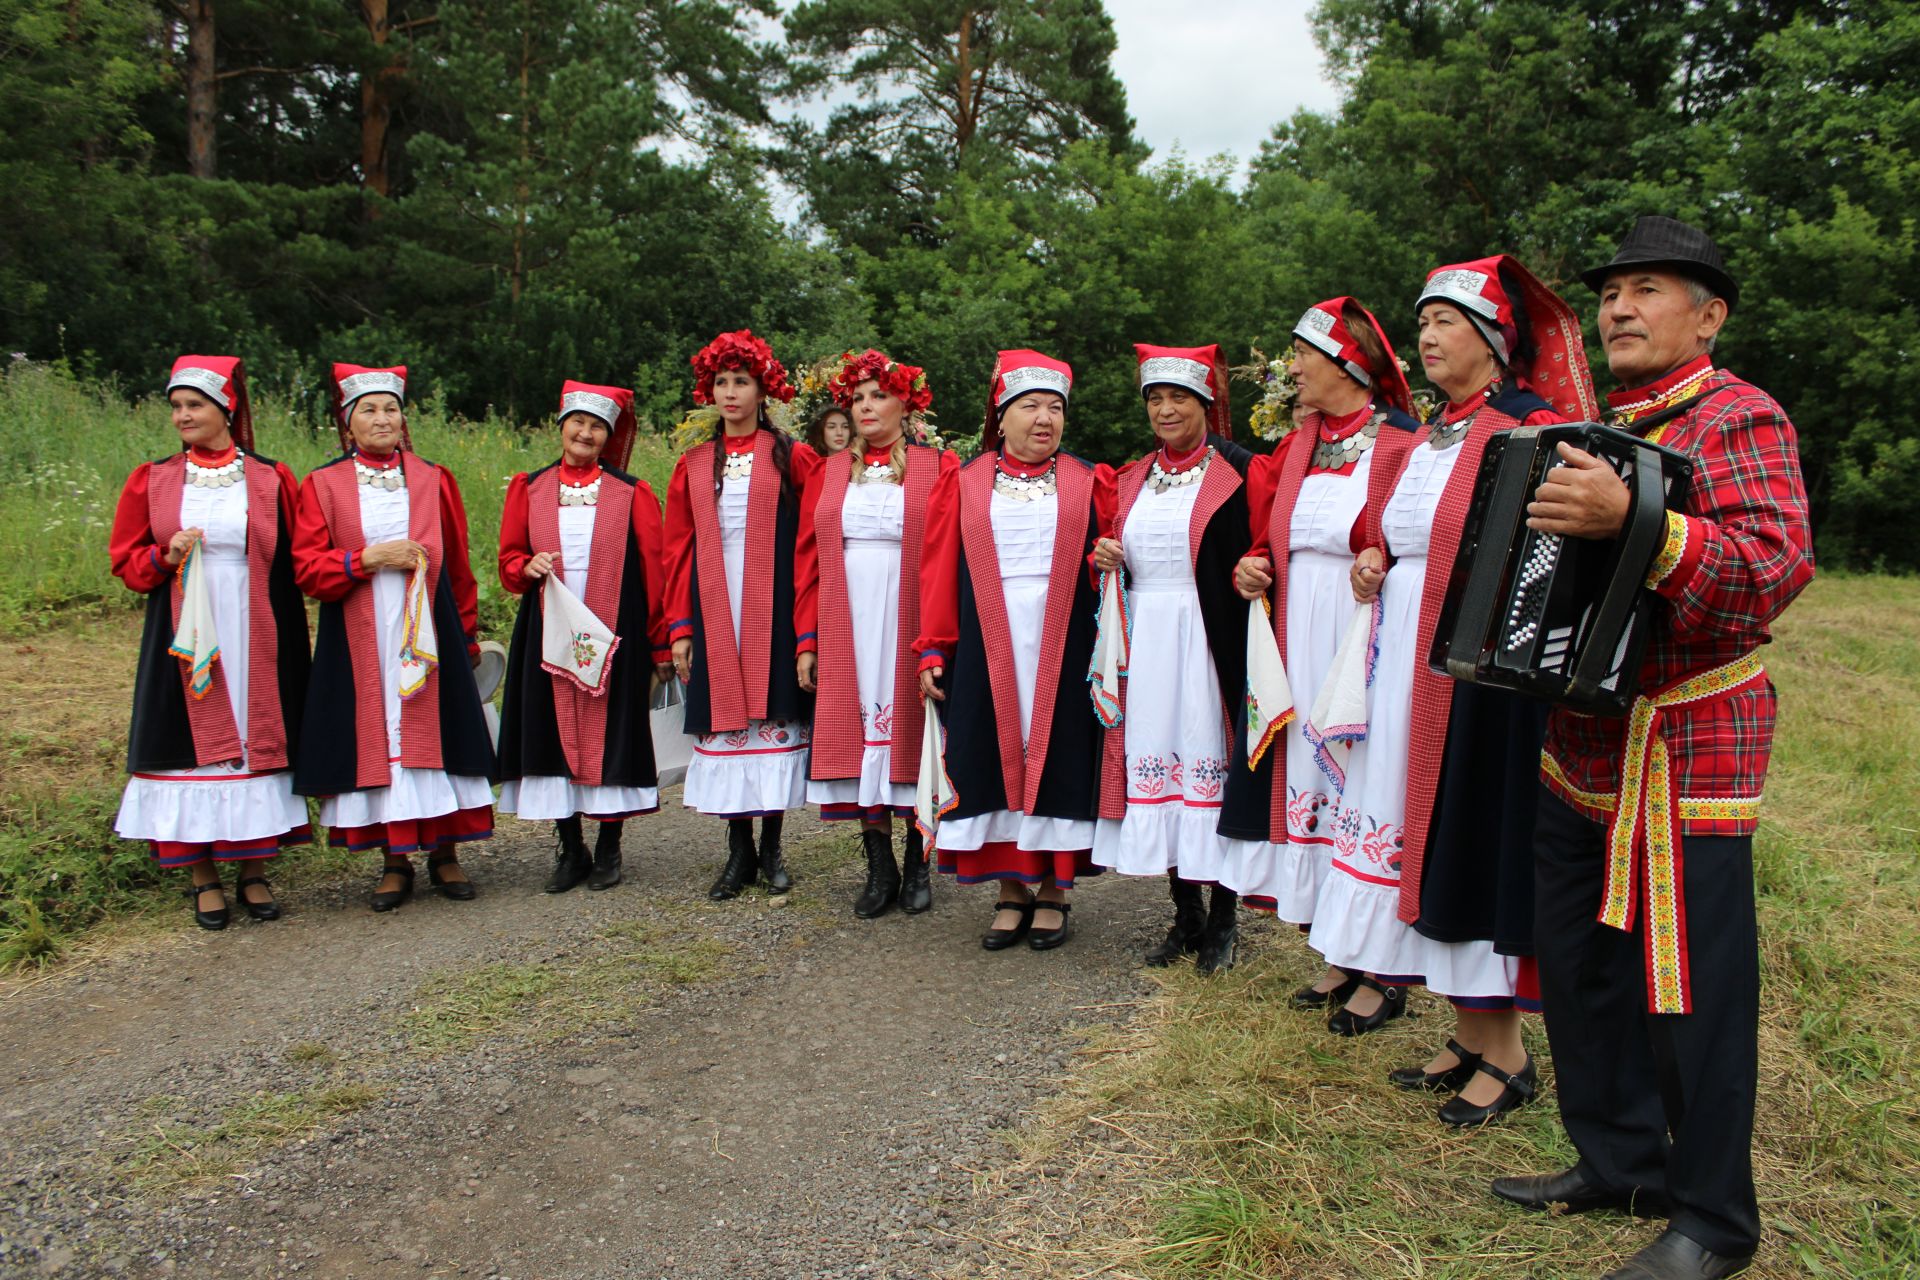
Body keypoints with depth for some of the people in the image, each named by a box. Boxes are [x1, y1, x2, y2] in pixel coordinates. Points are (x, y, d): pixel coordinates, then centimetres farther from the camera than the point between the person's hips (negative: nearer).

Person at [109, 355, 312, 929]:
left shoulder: (272, 479, 3)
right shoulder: (153, 480, 6)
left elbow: (296, 564, 6)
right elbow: (124, 559, 10)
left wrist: (288, 639, -4)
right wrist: (166, 557, -12)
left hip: (254, 641, 0)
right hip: (185, 641, 1)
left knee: (257, 738, 3)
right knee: (194, 740, 2)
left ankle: (254, 871, 16)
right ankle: (203, 877, 13)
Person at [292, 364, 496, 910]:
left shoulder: (433, 480, 7)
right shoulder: (323, 486, 5)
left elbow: (459, 566, 10)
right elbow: (307, 569, -1)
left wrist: (467, 637, 9)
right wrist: (368, 559, -16)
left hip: (428, 634, 0)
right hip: (360, 644, 0)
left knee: (433, 736, 2)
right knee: (376, 742, 2)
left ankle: (443, 853, 14)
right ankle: (395, 861, 13)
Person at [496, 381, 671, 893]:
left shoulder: (631, 493, 3)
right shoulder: (529, 488, 10)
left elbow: (654, 570, 1)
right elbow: (509, 560, 13)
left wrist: (660, 644, -3)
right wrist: (528, 567, -11)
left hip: (613, 636, -2)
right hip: (549, 635, 2)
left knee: (611, 733, 1)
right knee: (557, 733, 3)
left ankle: (609, 849, 14)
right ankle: (571, 851, 15)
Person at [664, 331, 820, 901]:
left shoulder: (792, 459, 3)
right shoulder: (694, 465, 11)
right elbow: (678, 550, 9)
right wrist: (680, 625, 3)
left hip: (773, 612, -2)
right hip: (714, 613, 3)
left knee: (774, 715, -1)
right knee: (722, 719, 3)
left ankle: (772, 848, 11)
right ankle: (739, 851, 12)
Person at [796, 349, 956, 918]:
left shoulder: (939, 467, 2)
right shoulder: (829, 475, 12)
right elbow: (809, 562, 9)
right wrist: (807, 639, 3)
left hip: (911, 625, -3)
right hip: (847, 630, 3)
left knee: (912, 732, 2)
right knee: (859, 732, 3)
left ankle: (917, 864, 15)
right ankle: (880, 867, 13)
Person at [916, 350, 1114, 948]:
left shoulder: (1089, 484, 7)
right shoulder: (965, 484, 6)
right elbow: (939, 570, 2)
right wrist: (933, 650, -2)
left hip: (1062, 647, 0)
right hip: (988, 649, 1)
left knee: (1057, 758, 3)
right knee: (997, 757, 3)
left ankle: (1053, 891, 16)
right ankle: (1011, 891, 16)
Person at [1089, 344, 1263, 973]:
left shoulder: (1236, 470, -2)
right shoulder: (1132, 480, 15)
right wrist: (1106, 560, 1)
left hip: (1207, 639, -5)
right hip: (1144, 639, 5)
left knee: (1211, 762, -2)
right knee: (1157, 760, 7)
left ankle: (1223, 919, 12)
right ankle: (1187, 914, 19)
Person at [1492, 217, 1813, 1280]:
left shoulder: (1737, 417, -9)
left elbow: (1774, 567, -25)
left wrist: (1629, 520, -38)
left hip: (1687, 752, -8)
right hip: (1580, 742, 8)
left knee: (1690, 983, -1)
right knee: (1580, 960, 14)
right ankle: (1617, 1162, 31)